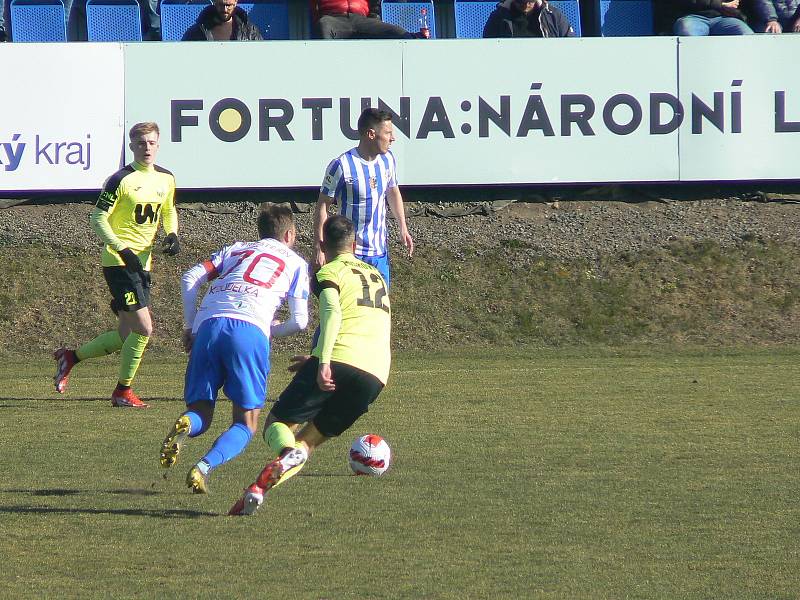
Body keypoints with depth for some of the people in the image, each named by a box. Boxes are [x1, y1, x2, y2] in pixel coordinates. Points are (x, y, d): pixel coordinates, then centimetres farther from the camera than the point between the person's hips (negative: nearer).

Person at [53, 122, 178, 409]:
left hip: (142, 264, 8)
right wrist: (123, 250, -21)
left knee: (126, 336, 8)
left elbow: (169, 211, 26)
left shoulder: (166, 179, 9)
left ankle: (70, 357, 26)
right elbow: (98, 218, -12)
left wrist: (172, 234, 5)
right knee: (143, 327, -14)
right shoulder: (121, 180, -12)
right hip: (119, 263, -8)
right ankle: (123, 391, 0)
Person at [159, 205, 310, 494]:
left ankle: (184, 426, -27)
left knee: (200, 414, 11)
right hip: (250, 329, -3)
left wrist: (190, 327, 21)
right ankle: (205, 467, -23)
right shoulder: (295, 263, 23)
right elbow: (299, 321, 13)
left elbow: (190, 278, 17)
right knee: (245, 423, 5)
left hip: (208, 325, 3)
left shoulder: (236, 249, 31)